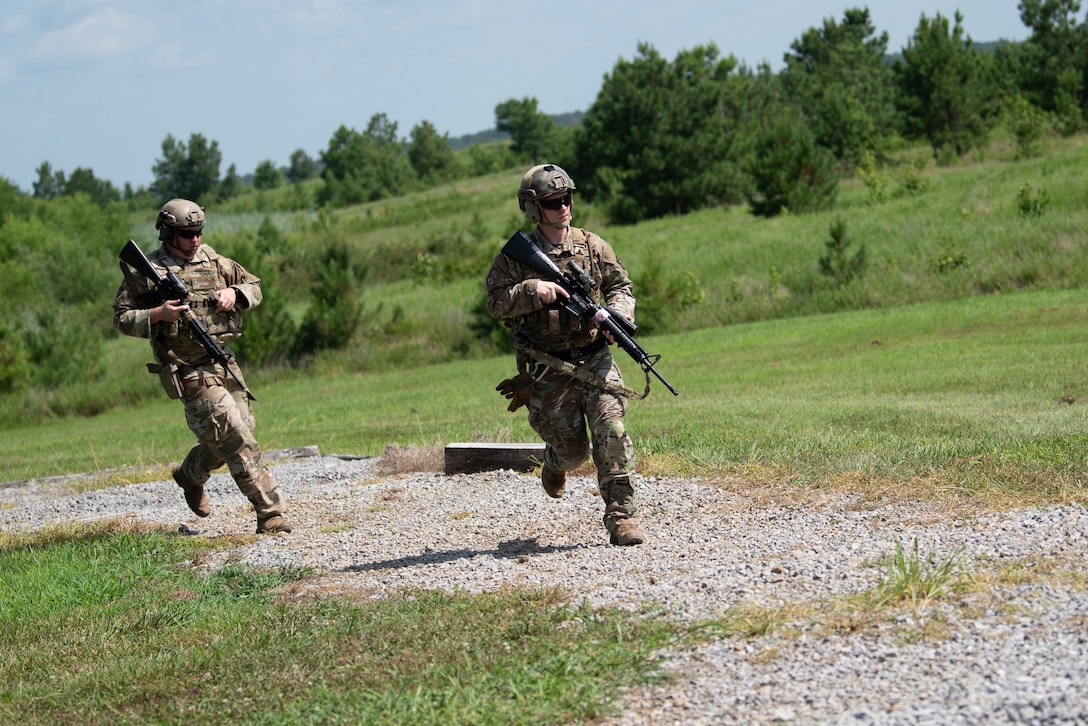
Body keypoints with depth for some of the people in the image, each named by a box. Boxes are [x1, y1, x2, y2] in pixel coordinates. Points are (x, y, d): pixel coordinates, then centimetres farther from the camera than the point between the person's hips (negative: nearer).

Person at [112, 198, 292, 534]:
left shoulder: (212, 261, 10)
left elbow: (254, 286, 19)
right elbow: (121, 318, -2)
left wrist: (233, 293, -3)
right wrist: (158, 314, -18)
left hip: (225, 363, 6)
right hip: (189, 371, -6)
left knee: (239, 431, 12)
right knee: (236, 438, -13)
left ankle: (190, 475, 39)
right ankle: (270, 512, -11)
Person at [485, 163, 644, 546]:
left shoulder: (592, 246, 5)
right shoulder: (516, 257, -2)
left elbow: (621, 286, 10)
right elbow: (495, 302, -7)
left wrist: (616, 314, -11)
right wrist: (532, 290, -23)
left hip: (595, 361, 1)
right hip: (549, 371, -1)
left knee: (611, 432, -16)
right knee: (571, 450, 6)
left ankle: (621, 515, -12)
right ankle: (554, 463, 44)